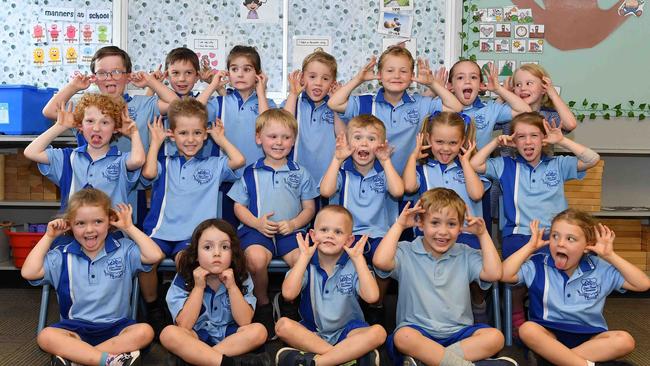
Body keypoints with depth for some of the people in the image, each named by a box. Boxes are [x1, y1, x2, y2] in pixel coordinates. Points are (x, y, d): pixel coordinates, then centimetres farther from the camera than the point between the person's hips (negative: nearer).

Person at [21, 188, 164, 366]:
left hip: (116, 326, 0)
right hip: (75, 327, 1)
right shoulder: (63, 256, 5)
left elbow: (155, 256, -13)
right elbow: (28, 272, -7)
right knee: (45, 337, -28)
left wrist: (129, 228, -6)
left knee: (144, 332, -29)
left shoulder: (123, 249, 2)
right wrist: (49, 237, -1)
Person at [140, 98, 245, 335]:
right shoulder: (165, 164, 14)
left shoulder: (213, 165, 14)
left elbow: (238, 160, -4)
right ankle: (152, 307, -2)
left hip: (193, 235, -1)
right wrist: (156, 141, 4)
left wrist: (220, 139, 11)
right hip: (160, 231, 1)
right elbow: (148, 173, -8)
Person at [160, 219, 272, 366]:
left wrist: (232, 286, -21)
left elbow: (245, 321, -14)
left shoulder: (241, 278, -6)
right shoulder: (183, 279, -10)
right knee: (169, 333, -30)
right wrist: (199, 287, -21)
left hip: (229, 336, 1)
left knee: (258, 331, -26)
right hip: (195, 338, -1)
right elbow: (184, 326, -17)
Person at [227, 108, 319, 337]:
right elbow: (239, 206, 11)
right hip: (257, 229, 0)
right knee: (256, 258, -34)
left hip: (291, 231, 1)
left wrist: (294, 224, -8)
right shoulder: (251, 173, 11)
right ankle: (263, 304, -4)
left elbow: (309, 208, 12)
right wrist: (257, 223, -9)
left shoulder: (300, 173, 13)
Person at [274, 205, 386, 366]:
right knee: (283, 325, -26)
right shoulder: (306, 264, -1)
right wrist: (304, 256, -15)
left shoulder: (353, 265, -4)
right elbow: (289, 293, -20)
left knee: (378, 332, -28)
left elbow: (371, 296, -21)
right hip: (311, 332, 1)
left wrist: (358, 258, -17)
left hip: (347, 331, -1)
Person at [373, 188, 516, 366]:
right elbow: (380, 261, -17)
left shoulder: (466, 255, 11)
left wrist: (483, 234, 2)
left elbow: (493, 273, -3)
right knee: (403, 336, -36)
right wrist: (399, 225, -7)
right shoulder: (407, 252, 3)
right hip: (418, 330, -3)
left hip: (458, 332, 3)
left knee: (495, 337, -24)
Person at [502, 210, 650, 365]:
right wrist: (530, 246, -8)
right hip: (550, 333, -2)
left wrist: (610, 256, -4)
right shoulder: (538, 265, -1)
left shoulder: (600, 269, 4)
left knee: (624, 341, -26)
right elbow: (504, 275, -15)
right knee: (527, 330, -33)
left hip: (589, 336, 2)